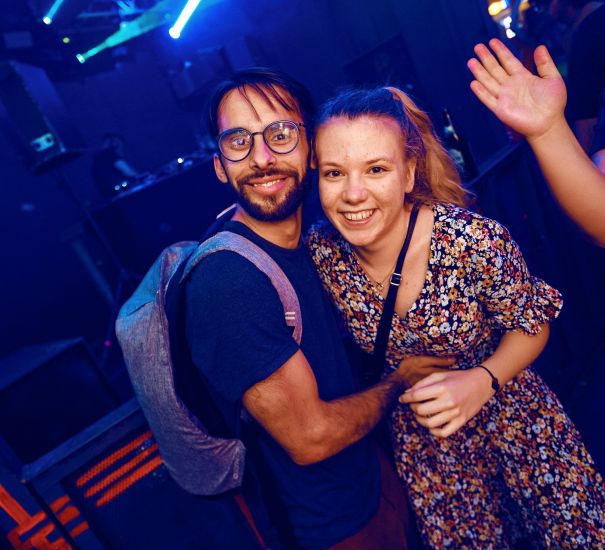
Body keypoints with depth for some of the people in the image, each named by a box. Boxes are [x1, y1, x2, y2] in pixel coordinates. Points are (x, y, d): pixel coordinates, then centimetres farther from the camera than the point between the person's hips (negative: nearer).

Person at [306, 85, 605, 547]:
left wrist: (483, 380, -27)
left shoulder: (474, 241, -28)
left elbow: (531, 324, -11)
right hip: (419, 435, 2)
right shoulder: (322, 251, -19)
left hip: (508, 409, -2)